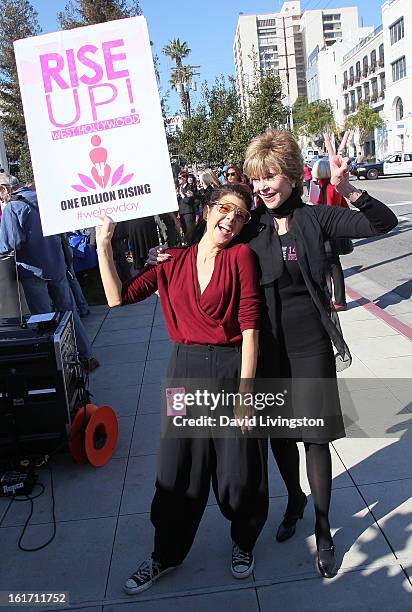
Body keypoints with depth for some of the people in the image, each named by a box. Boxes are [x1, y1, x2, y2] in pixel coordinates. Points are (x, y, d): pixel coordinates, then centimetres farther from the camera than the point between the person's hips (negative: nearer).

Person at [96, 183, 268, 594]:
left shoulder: (241, 256, -7)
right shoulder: (172, 261, 3)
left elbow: (249, 327, -11)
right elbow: (118, 297, -2)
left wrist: (245, 392, -14)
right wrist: (103, 244, -7)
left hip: (233, 368, -2)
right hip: (185, 369, 3)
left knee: (238, 467, 12)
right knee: (178, 469, 15)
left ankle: (243, 541, 43)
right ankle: (166, 554, 38)